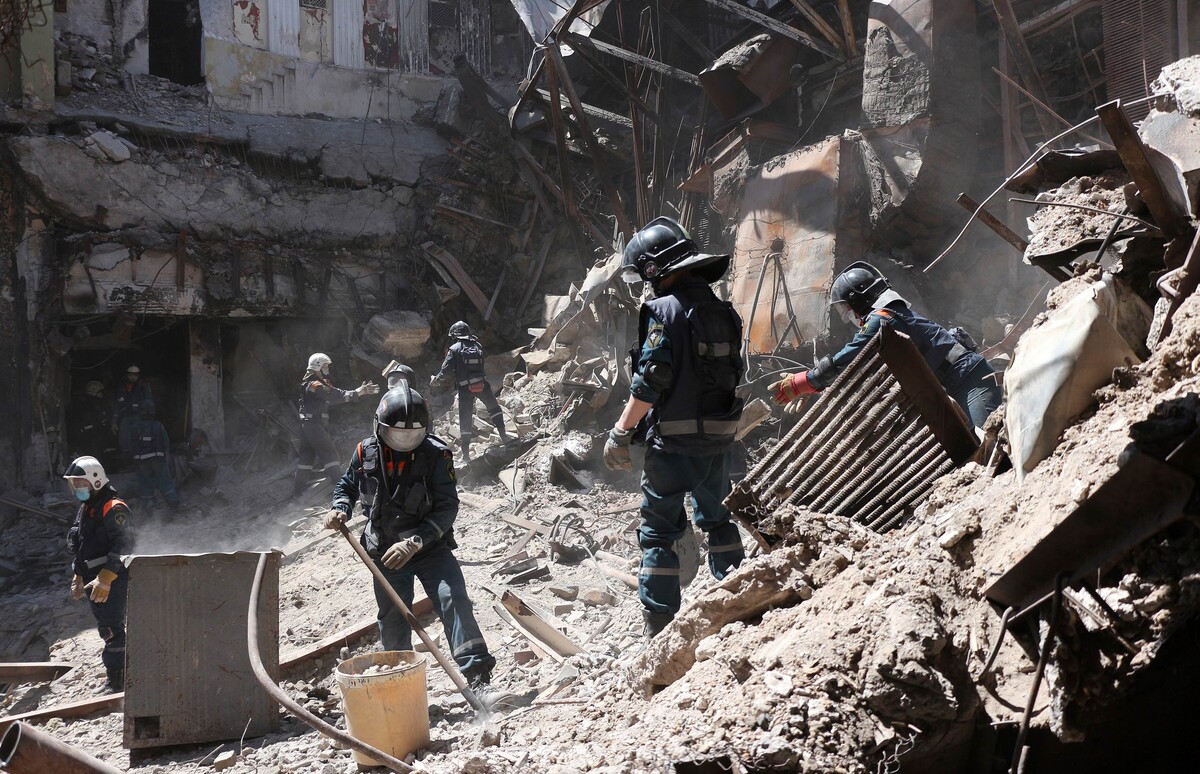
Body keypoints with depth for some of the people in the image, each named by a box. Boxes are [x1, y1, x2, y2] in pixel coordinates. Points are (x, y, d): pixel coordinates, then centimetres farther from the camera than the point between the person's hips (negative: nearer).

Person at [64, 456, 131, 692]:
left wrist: (105, 579, -27)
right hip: (94, 581, 10)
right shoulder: (84, 509, 18)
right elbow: (80, 548, 26)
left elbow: (121, 547, -23)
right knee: (107, 629, 14)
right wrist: (78, 578, 24)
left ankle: (116, 680, -6)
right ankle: (121, 674, 23)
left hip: (113, 581, -10)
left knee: (111, 629, -10)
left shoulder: (113, 508, -14)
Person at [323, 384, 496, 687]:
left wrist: (414, 543, -30)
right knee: (393, 623, 11)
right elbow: (347, 486, 15)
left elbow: (447, 508, -19)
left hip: (431, 548, -3)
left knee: (454, 599, -22)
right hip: (386, 553, 3)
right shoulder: (366, 452, -5)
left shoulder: (436, 454, -14)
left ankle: (476, 674, -25)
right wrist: (340, 509, -8)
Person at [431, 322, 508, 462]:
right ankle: (503, 436, 21)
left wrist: (436, 380, 11)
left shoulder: (454, 349, -6)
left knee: (465, 419, 4)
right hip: (482, 385, 2)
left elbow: (447, 370, -8)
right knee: (494, 409, 26)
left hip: (465, 388, -2)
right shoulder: (478, 346, 7)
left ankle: (466, 454, 5)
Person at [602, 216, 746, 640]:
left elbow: (651, 381, -20)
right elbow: (731, 374, 13)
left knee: (659, 530, 2)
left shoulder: (665, 310, -15)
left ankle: (660, 625, 2)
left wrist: (620, 434, -13)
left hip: (674, 443, -7)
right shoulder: (723, 311, 8)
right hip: (720, 439, 7)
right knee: (717, 519, 23)